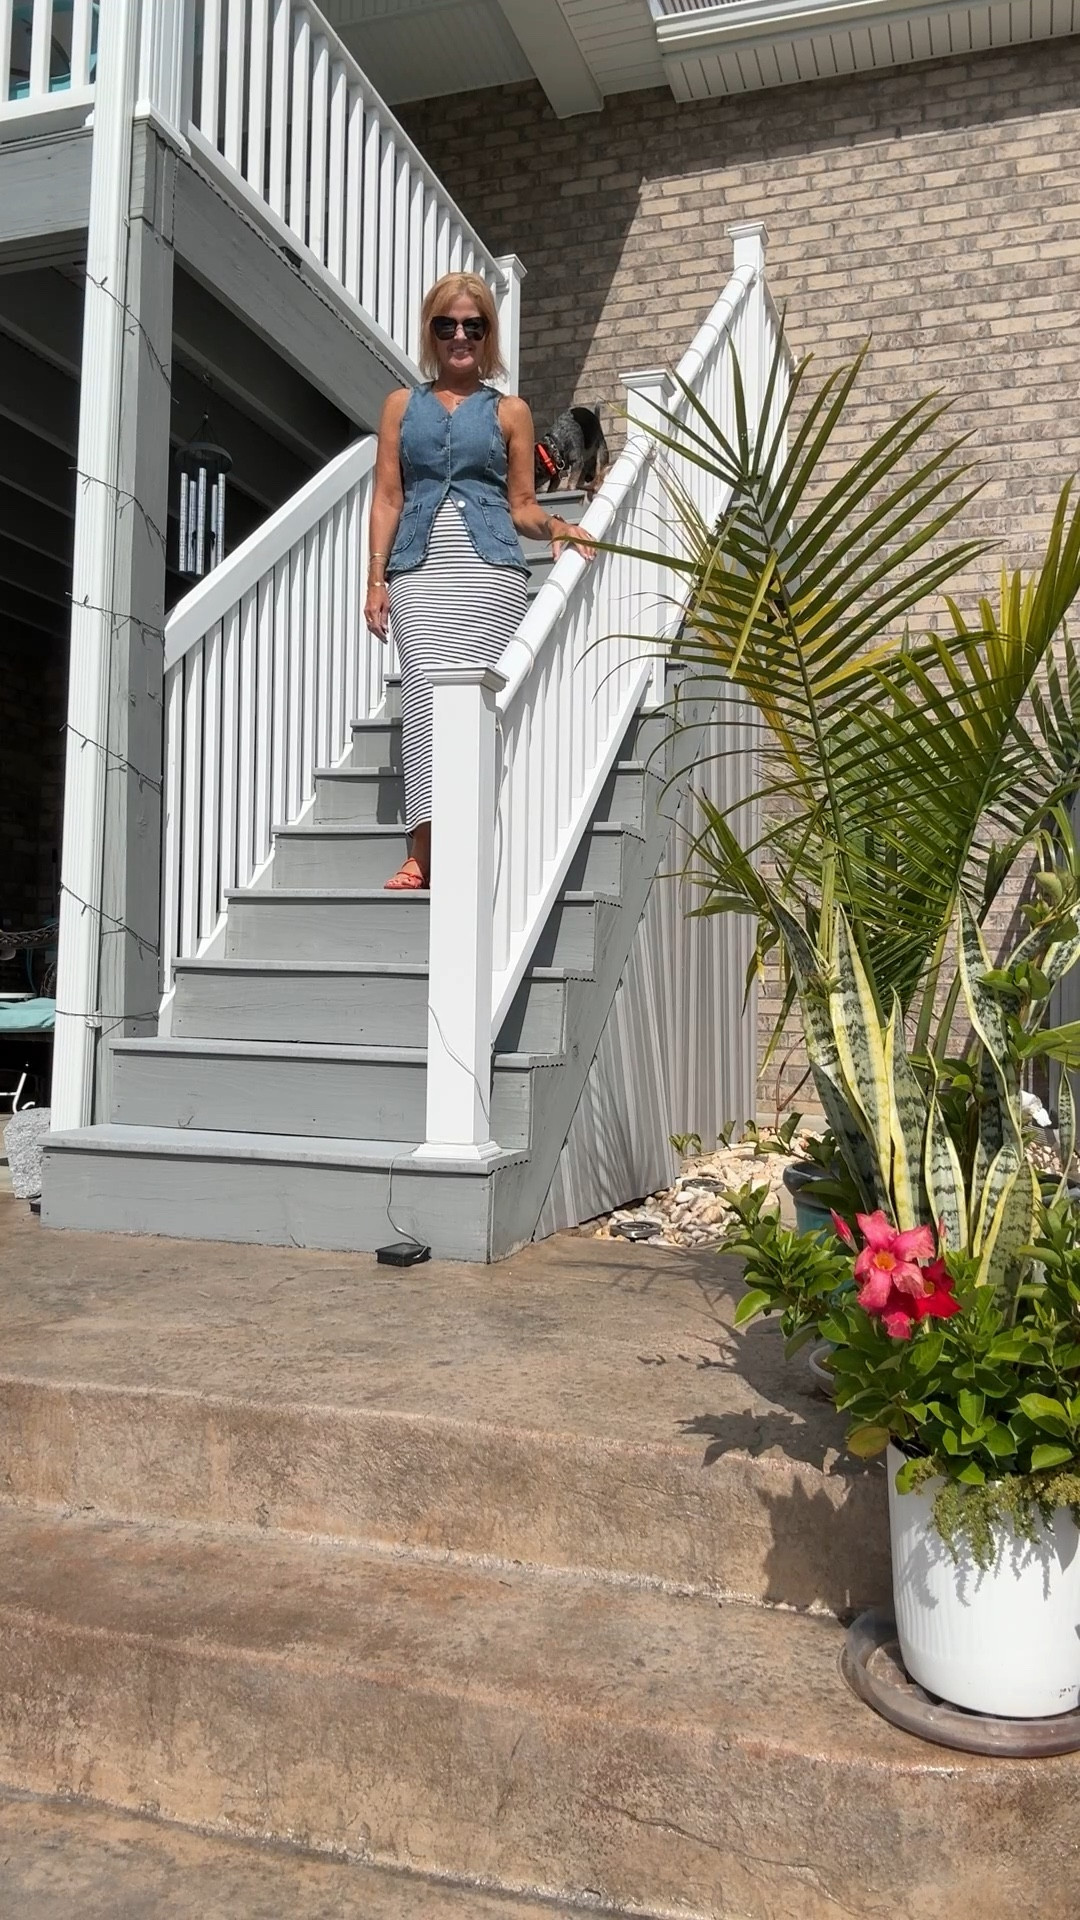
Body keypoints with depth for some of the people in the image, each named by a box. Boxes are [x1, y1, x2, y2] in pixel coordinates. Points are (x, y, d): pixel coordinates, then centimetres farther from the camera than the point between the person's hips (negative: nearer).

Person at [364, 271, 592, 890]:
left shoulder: (509, 411, 16)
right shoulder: (403, 404, 18)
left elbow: (522, 505, 14)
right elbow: (388, 498, 13)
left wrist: (555, 526, -7)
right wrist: (376, 578, 3)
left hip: (489, 570, -1)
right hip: (418, 569, 1)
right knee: (426, 692, -15)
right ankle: (427, 850, -18)